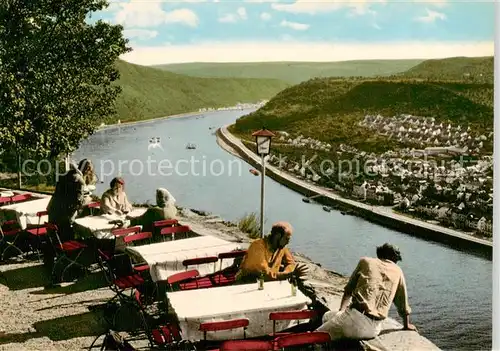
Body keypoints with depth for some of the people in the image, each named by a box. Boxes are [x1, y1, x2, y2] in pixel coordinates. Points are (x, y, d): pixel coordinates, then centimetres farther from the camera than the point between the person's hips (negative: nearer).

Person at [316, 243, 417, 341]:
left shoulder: (365, 261, 12)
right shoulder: (398, 272, 15)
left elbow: (348, 290, 12)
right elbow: (403, 304, 21)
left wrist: (341, 311, 18)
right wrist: (407, 325, 37)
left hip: (355, 317, -4)